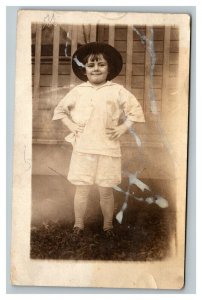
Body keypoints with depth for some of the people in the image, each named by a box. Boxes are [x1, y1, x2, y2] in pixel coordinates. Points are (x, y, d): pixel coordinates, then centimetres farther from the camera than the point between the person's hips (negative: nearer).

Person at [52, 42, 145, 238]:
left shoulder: (117, 91, 1)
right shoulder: (78, 91, 6)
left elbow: (136, 110, 4)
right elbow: (60, 110, 16)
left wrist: (122, 128, -4)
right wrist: (70, 125, 3)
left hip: (108, 149, -1)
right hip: (83, 148, 1)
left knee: (106, 190, 6)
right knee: (82, 189, 6)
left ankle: (108, 225, 26)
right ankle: (78, 224, 24)